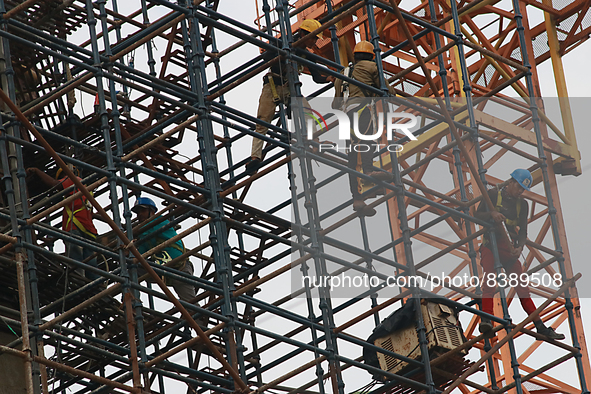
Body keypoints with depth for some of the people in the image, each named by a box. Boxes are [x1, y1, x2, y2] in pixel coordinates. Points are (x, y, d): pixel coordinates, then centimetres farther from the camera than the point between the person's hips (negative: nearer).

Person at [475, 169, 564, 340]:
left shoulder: (522, 204, 14)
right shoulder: (493, 195, 4)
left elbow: (523, 231, 10)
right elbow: (477, 215, 3)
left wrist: (520, 247, -11)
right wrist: (491, 214, -18)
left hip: (509, 248, 4)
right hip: (491, 245, -4)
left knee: (522, 286, -1)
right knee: (489, 280, -25)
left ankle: (540, 326, -3)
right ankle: (486, 319, -38)